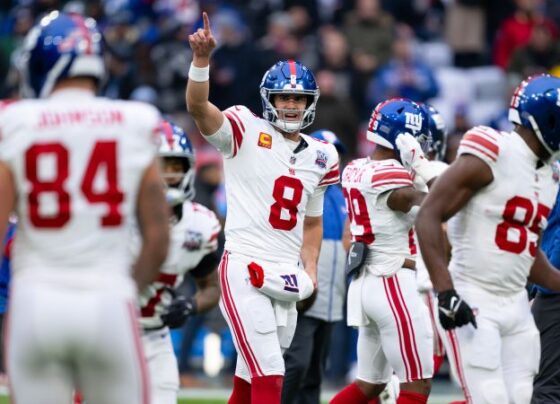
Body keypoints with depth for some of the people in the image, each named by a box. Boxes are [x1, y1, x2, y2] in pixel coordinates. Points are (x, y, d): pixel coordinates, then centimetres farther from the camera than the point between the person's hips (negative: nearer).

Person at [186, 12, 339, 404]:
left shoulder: (320, 157, 14)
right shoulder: (246, 132, -3)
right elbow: (198, 107, -21)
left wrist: (310, 269, 10)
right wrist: (202, 59, -37)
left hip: (287, 278, 6)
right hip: (245, 270, -6)